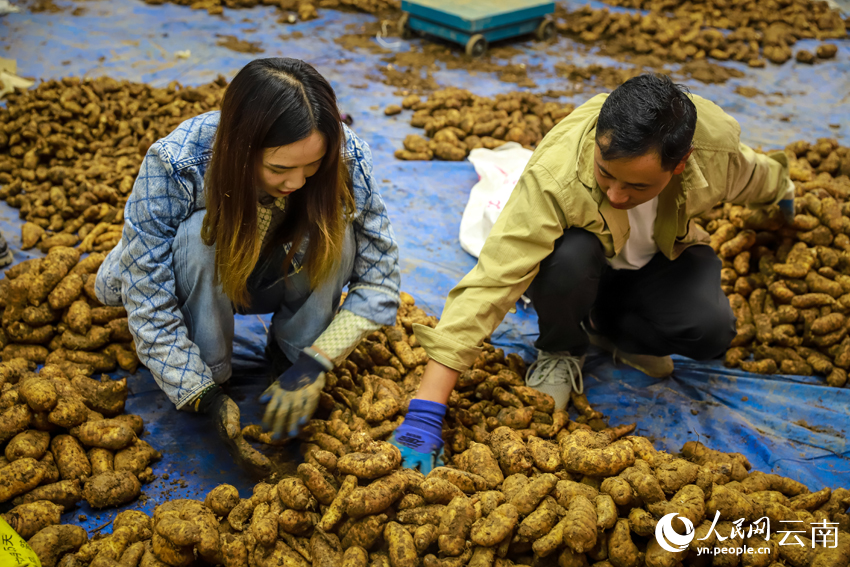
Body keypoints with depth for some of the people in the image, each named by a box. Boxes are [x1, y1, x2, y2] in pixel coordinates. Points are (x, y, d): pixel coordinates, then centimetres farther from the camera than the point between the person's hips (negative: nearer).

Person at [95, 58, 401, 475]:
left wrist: (314, 363, -31)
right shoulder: (171, 166, -34)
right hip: (201, 283, -1)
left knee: (336, 230, -29)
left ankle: (290, 351, -6)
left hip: (281, 280, 2)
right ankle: (210, 372, -12)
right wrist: (206, 398, -32)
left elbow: (378, 278, -21)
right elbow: (149, 302, -27)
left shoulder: (344, 157, -29)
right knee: (201, 235, -35)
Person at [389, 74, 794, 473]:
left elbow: (748, 174, -1)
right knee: (569, 257, -38)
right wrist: (427, 409, -50)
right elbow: (491, 282, -46)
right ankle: (561, 351, -6)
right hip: (582, 260, -2)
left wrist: (781, 193, 24)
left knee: (712, 329, -26)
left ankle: (608, 327, 5)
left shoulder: (715, 141, -28)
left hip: (661, 258, 3)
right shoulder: (553, 179, -41)